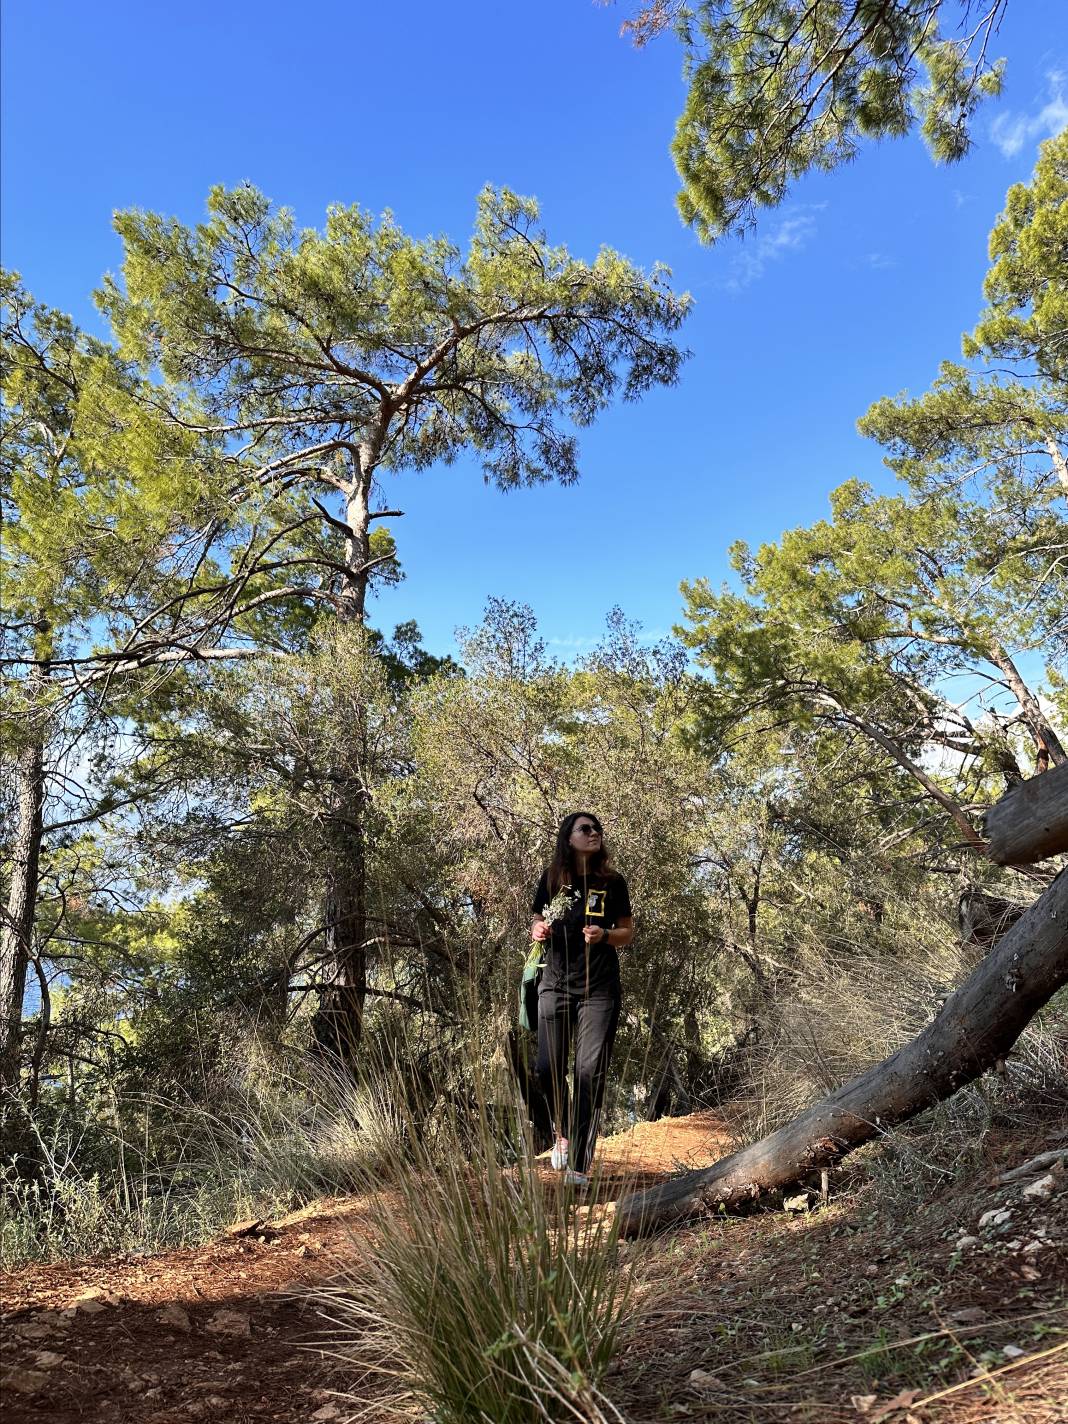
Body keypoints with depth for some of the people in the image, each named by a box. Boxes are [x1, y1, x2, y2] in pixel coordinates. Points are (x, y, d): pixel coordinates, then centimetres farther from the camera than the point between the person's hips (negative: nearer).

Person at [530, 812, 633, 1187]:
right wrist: (538, 930, -9)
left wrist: (603, 935, -13)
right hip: (556, 984, 1)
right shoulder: (552, 879, 3)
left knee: (590, 1072, -5)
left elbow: (628, 932, 7)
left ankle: (579, 1164, 2)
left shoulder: (612, 882, 1)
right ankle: (563, 1131, 31)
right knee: (548, 1068, 1)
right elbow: (538, 923, 14)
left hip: (599, 989, -1)